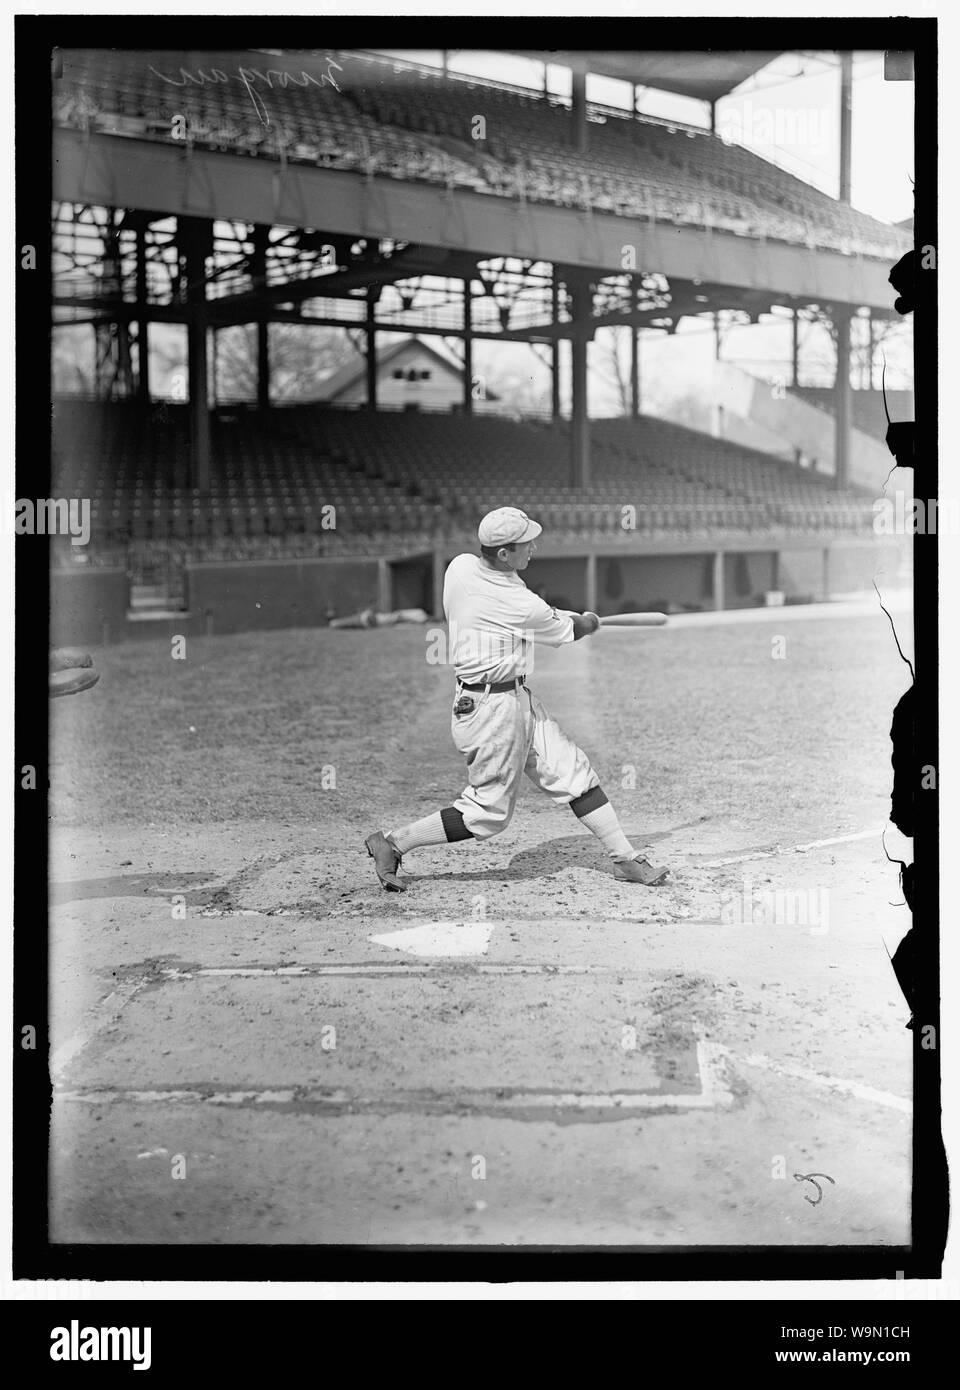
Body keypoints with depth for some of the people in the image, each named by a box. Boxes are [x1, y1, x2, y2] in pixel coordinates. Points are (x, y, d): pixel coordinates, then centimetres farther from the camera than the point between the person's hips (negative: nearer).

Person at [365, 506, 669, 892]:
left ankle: (624, 856, 17)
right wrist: (588, 621, 19)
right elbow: (569, 630, -4)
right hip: (493, 708, -10)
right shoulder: (521, 607, -24)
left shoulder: (460, 566, -3)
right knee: (489, 813, 2)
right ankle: (391, 842, 10)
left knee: (572, 770, 11)